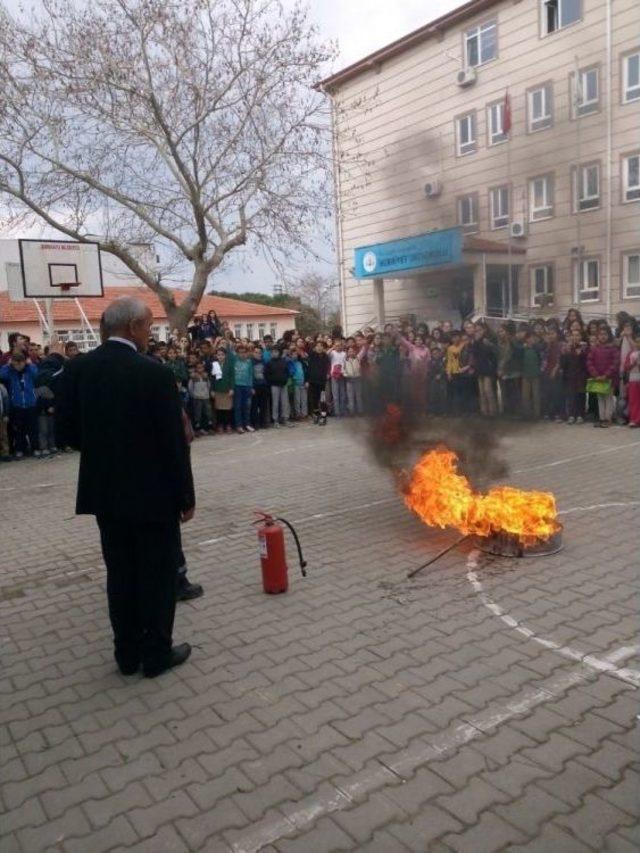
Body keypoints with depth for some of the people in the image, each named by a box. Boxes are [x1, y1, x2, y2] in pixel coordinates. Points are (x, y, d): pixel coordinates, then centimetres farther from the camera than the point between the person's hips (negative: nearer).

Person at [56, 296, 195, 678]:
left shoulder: (78, 369, -1)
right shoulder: (155, 374, -17)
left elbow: (70, 429, 5)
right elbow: (174, 442, -16)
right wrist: (186, 496, -6)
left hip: (105, 491, 6)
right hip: (153, 492, -5)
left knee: (120, 572, 16)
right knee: (159, 573, 9)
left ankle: (128, 653, 27)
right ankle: (157, 652, 20)